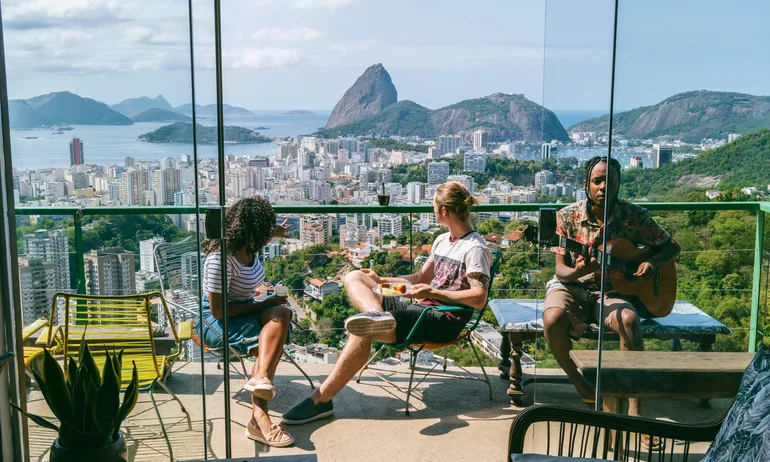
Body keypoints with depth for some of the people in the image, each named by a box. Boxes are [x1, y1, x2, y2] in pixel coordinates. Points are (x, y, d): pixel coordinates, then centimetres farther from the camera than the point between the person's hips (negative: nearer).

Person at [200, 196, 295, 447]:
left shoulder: (248, 246, 0)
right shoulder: (221, 258, -24)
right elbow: (218, 311, -24)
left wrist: (274, 233, 46)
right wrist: (263, 304, -19)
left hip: (244, 311, 8)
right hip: (215, 322, -8)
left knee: (281, 314, -25)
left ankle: (260, 379, -45)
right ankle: (259, 417, -42)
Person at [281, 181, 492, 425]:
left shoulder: (475, 249, -9)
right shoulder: (442, 241, 19)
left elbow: (479, 299, -19)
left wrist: (434, 293, -19)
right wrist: (380, 280, 24)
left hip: (444, 321, -9)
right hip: (423, 309, 10)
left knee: (363, 330, -30)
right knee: (354, 277, -3)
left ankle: (321, 399, -26)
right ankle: (376, 315, -37)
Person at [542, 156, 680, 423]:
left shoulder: (634, 216, -3)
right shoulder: (568, 216, -4)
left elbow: (672, 247, 7)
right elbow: (561, 270, -5)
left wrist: (652, 263, -14)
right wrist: (579, 271, -29)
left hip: (612, 290, 0)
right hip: (572, 286, 0)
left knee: (629, 319, -35)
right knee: (553, 319, -34)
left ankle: (635, 409, -26)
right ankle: (584, 390, -10)